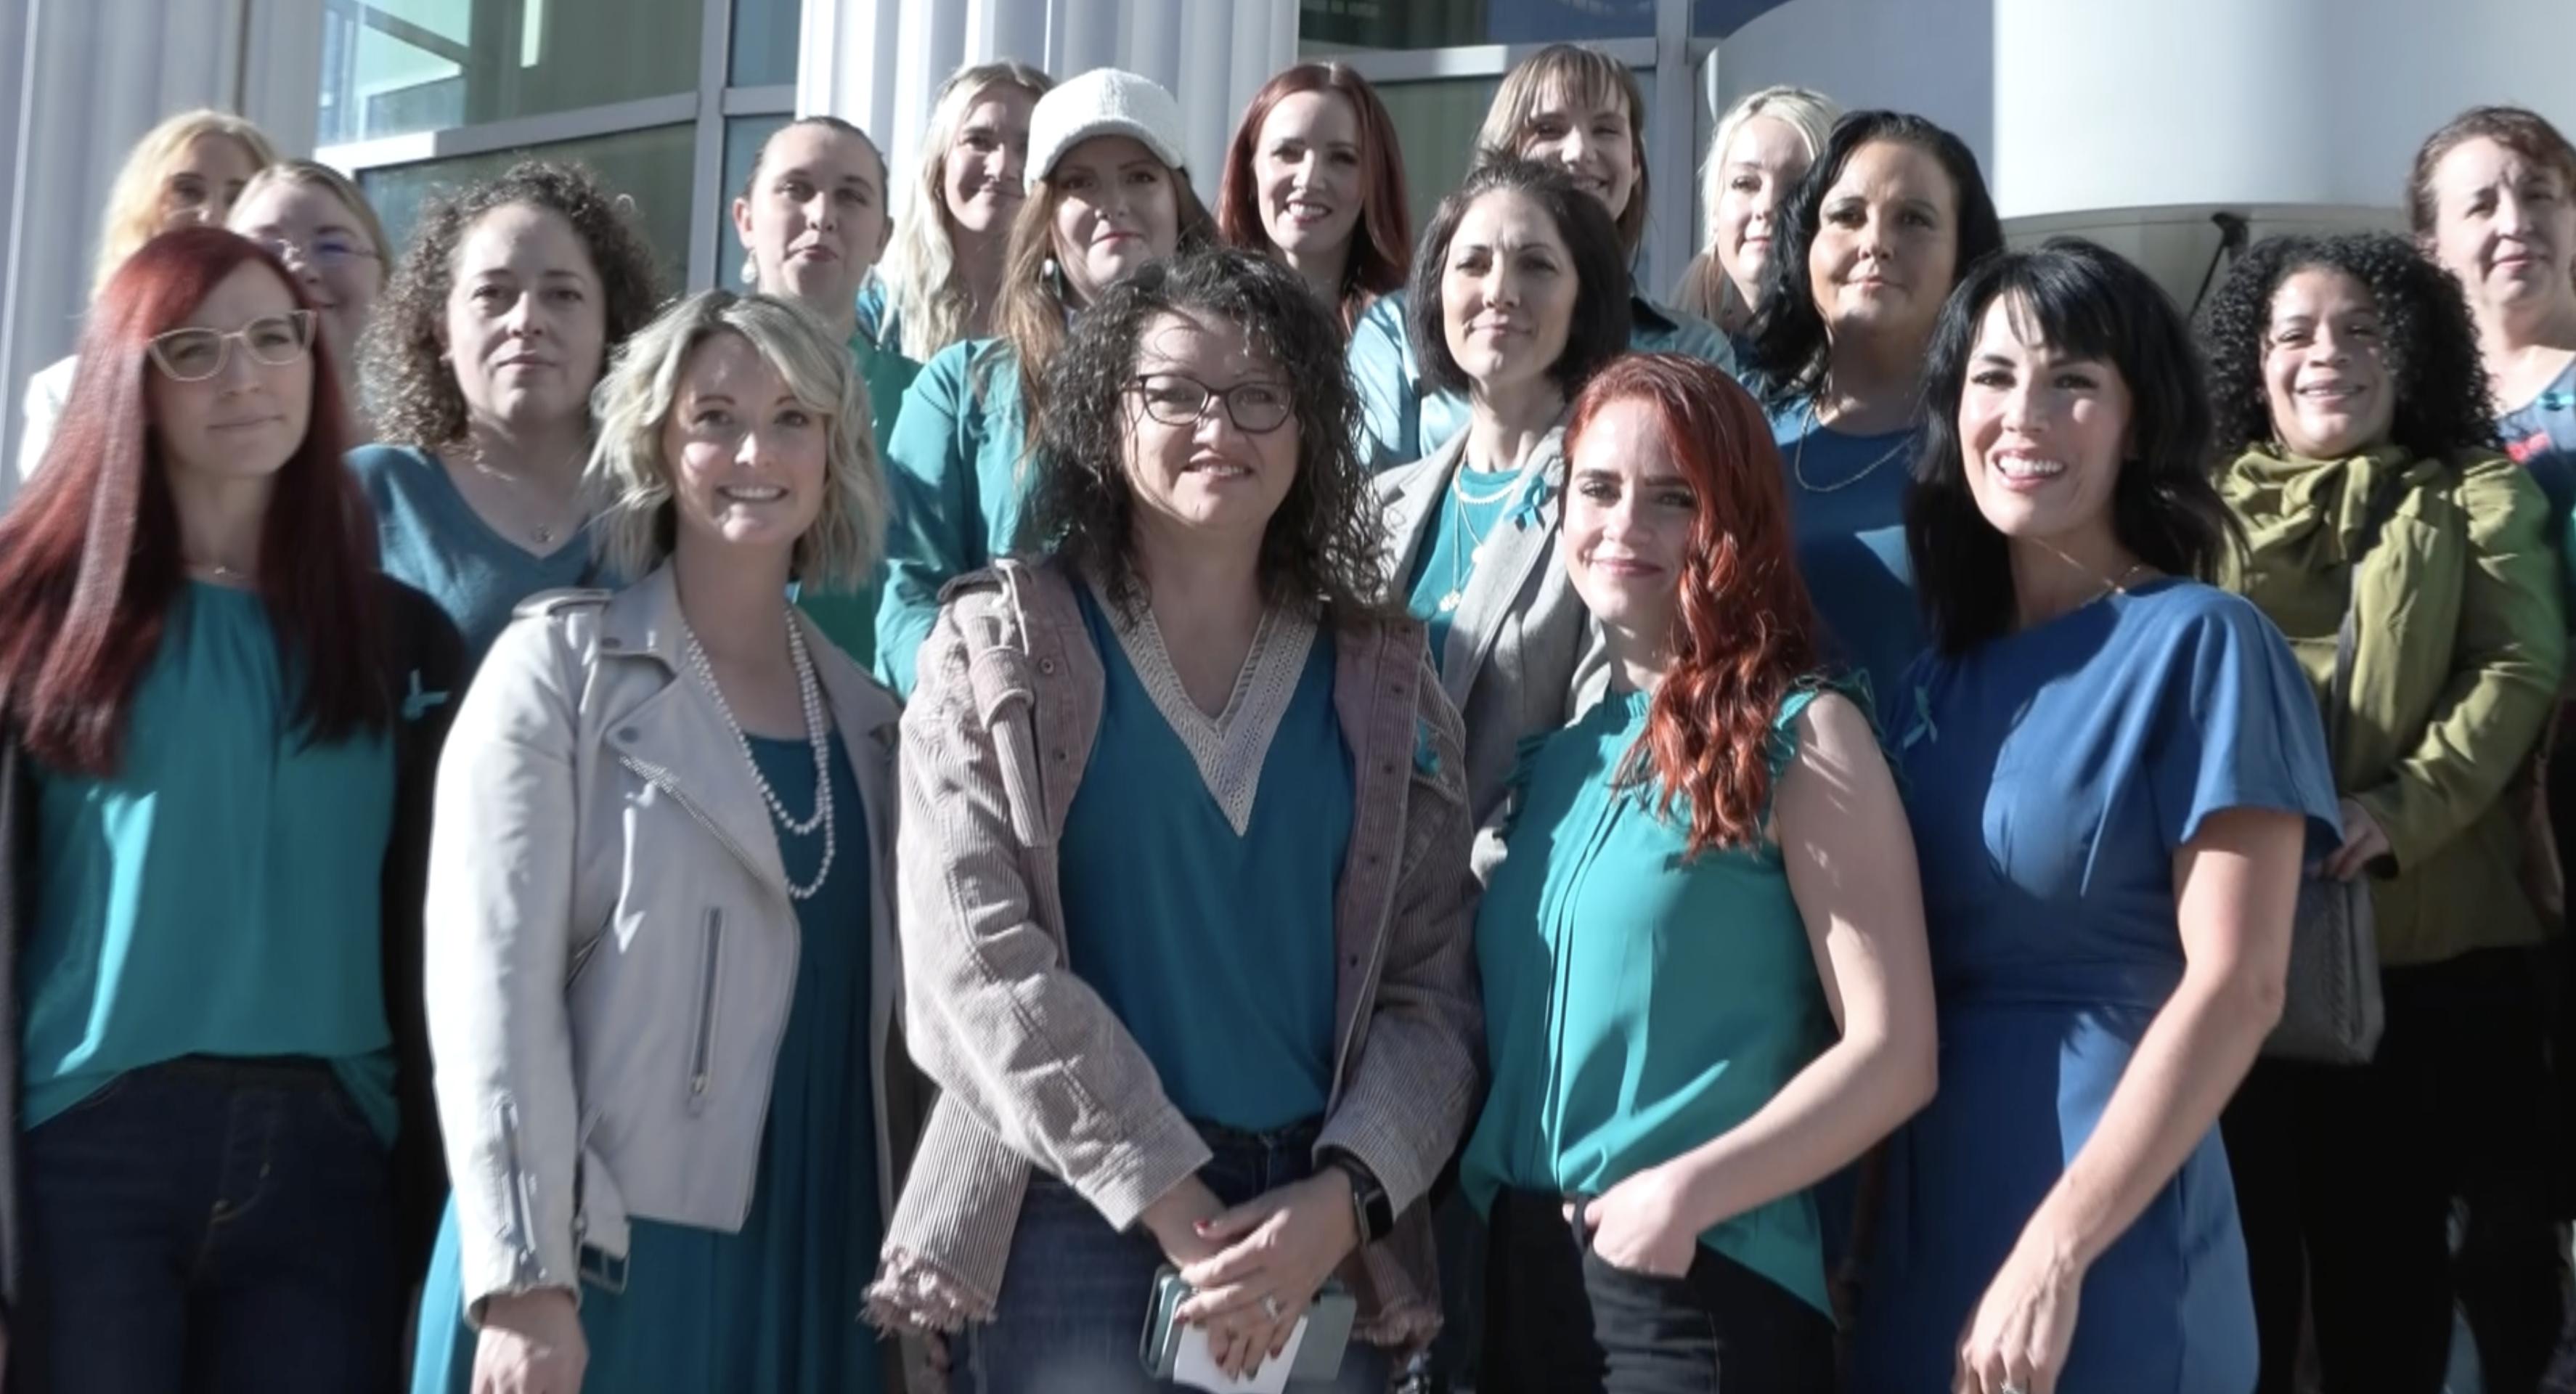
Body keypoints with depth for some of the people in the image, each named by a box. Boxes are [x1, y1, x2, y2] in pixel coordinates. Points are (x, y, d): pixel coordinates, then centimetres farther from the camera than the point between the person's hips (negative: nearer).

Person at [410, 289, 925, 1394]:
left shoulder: (869, 719, 13)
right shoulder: (562, 666, 0)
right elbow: (492, 974, -9)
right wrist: (523, 1279, -17)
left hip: (812, 1273, 4)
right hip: (604, 1259, -4)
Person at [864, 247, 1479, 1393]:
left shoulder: (1382, 679, 9)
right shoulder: (1001, 647, 2)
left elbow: (1434, 985, 3)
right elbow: (979, 954, -8)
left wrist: (1344, 1199, -13)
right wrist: (1174, 1206, -13)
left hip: (1321, 1232, 2)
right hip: (1074, 1214, -2)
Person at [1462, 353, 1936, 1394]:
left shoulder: (1800, 734, -6)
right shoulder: (1557, 743, 10)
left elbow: (1893, 1054, -11)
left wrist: (1688, 1192, -20)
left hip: (1704, 1282, -6)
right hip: (1517, 1271, 6)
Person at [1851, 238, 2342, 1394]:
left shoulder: (2200, 645, -8)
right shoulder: (1939, 677, 9)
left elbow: (2237, 985, -15)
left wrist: (2056, 1253, -20)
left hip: (2111, 1252, -6)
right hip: (1924, 1235, 6)